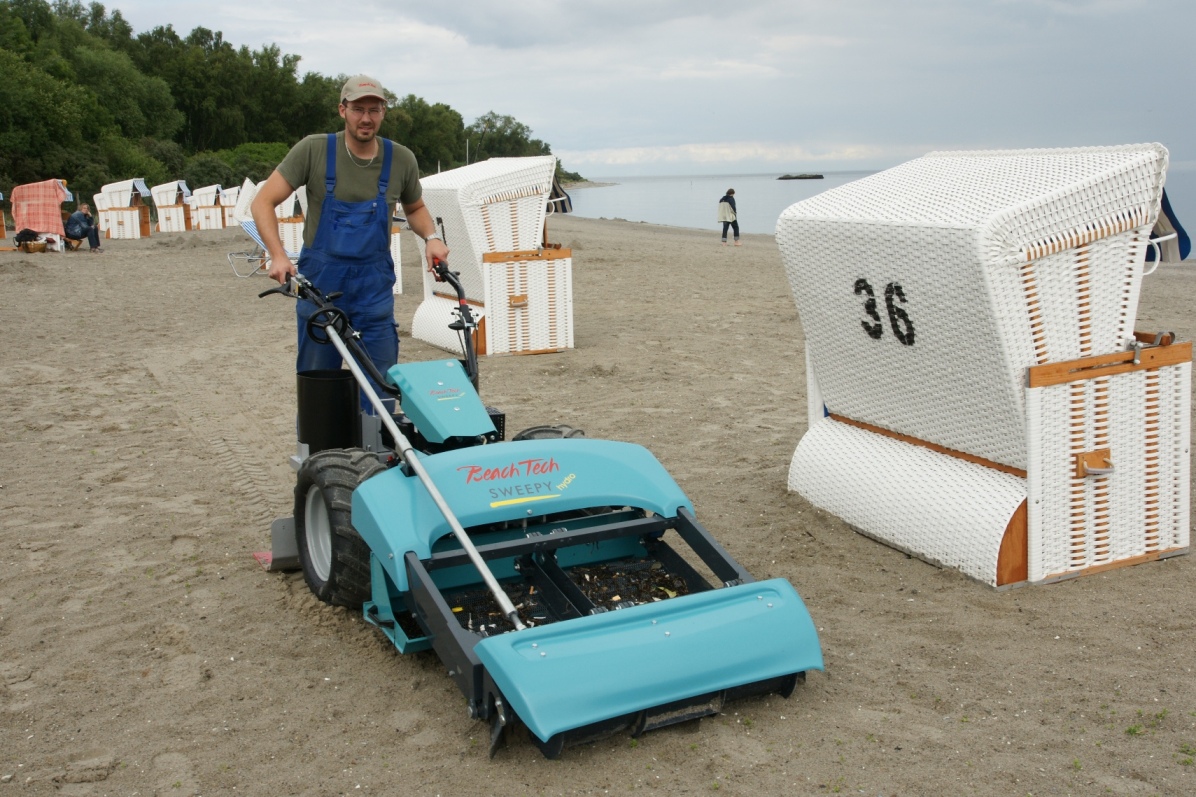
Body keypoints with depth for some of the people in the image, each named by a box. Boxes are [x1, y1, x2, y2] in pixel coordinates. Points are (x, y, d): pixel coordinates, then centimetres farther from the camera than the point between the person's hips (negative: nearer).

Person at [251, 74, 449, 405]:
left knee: (380, 386, 0)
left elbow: (415, 208, 19)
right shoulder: (314, 150, -7)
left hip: (374, 286, 1)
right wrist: (278, 256, -22)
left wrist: (432, 237, -2)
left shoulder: (401, 160, 0)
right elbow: (263, 201, -8)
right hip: (319, 282, -1)